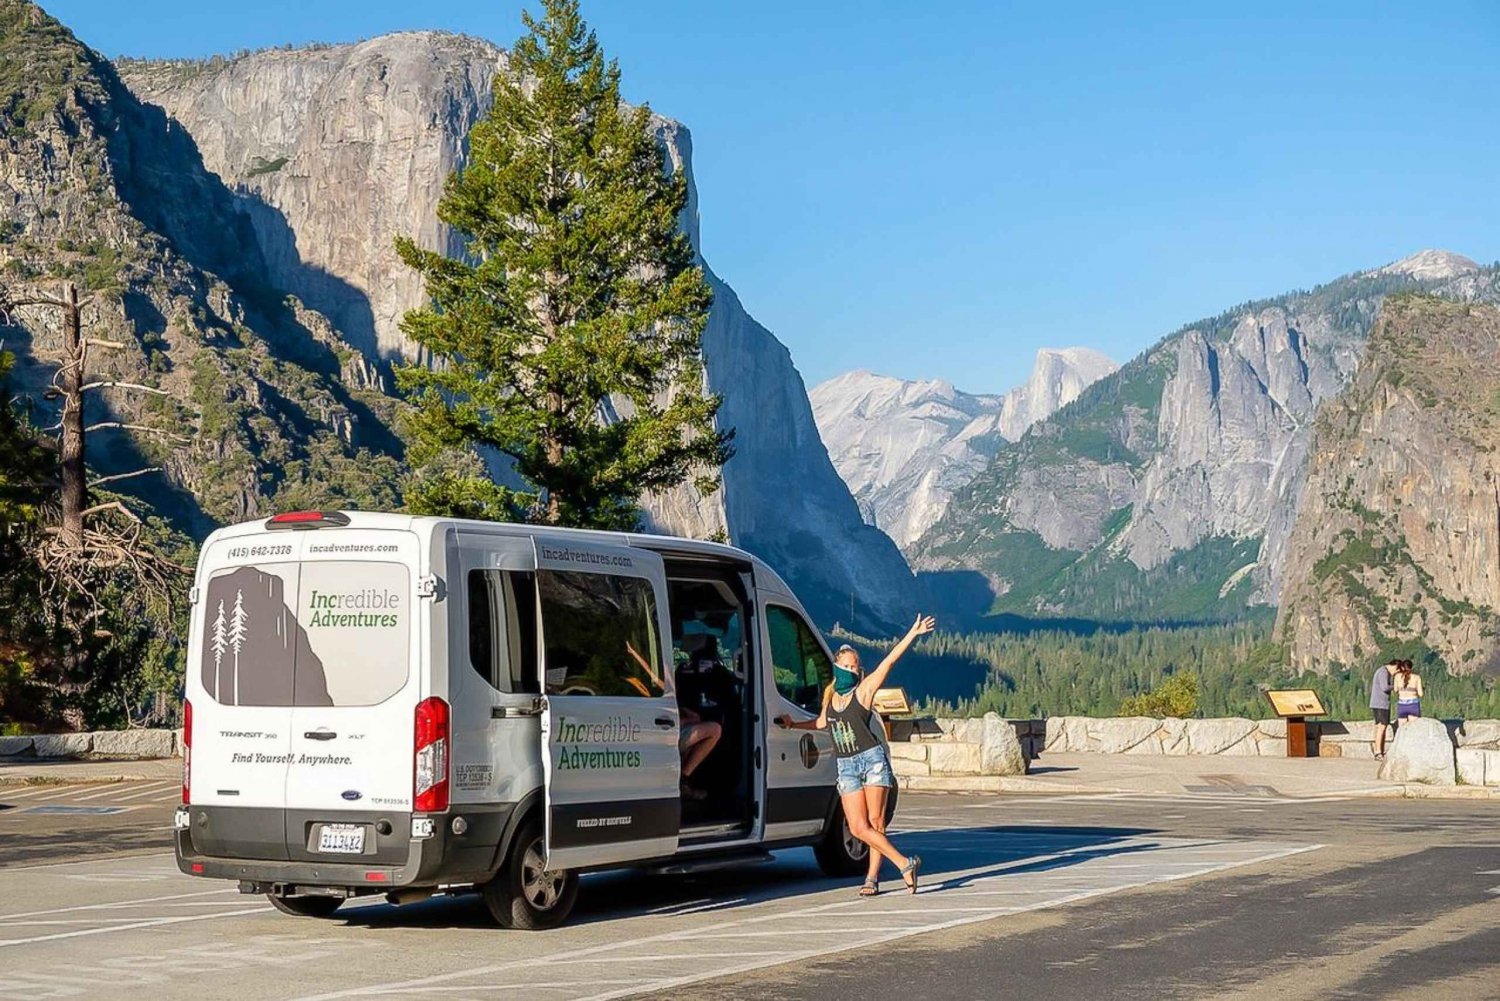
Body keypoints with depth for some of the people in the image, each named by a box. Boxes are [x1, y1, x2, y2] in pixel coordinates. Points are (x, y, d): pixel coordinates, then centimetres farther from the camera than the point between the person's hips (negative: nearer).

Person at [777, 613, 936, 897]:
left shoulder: (863, 691, -3)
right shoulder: (830, 695, 11)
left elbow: (889, 660, -11)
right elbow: (822, 722, 30)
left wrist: (912, 634, -18)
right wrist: (793, 725, 26)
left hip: (872, 759, -5)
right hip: (846, 766, 5)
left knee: (875, 822, -5)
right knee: (858, 827, -6)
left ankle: (873, 878, 3)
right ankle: (905, 864, 2)